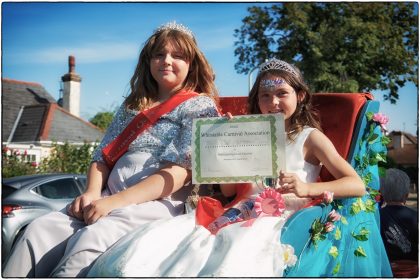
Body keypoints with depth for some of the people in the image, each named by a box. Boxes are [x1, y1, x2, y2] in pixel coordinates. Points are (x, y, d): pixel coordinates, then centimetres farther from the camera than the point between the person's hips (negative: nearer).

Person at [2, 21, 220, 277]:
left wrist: (116, 200, -17)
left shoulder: (201, 107, 5)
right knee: (40, 230, -21)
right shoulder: (132, 106, 24)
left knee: (90, 239, -34)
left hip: (158, 202, -5)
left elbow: (180, 171, -9)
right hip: (110, 199, 6)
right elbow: (103, 156, 18)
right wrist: (92, 193, -5)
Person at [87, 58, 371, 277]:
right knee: (147, 246, -19)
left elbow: (357, 186, 1)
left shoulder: (310, 137, 10)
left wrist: (307, 188, -15)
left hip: (277, 219, -5)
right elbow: (228, 190, 16)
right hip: (238, 212, 5)